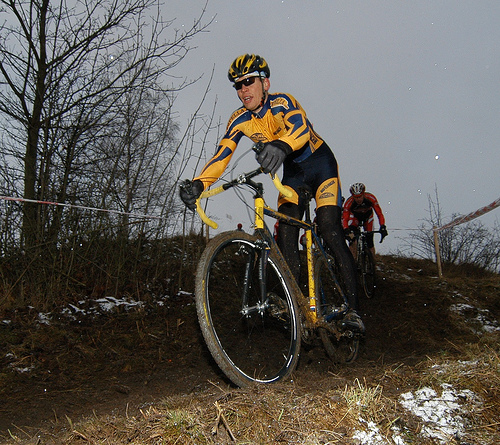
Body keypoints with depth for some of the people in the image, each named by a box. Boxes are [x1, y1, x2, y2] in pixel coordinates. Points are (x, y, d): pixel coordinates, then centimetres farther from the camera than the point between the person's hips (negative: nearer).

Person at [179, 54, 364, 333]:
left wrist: (280, 146, -68)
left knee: (331, 231, -19)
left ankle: (353, 310, -16)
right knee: (286, 232, -15)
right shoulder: (239, 120, -9)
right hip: (293, 173, 5)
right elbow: (221, 156, -16)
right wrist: (198, 184, -34)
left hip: (320, 165, -5)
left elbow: (301, 128, -46)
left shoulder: (282, 102, -25)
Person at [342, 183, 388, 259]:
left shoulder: (371, 198, -36)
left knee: (369, 241, -8)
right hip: (355, 216, 0)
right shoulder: (349, 202, -36)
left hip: (367, 216, 0)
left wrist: (383, 227, -46)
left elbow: (380, 214, -32)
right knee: (351, 236, -25)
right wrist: (347, 231, -54)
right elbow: (344, 219, -37)